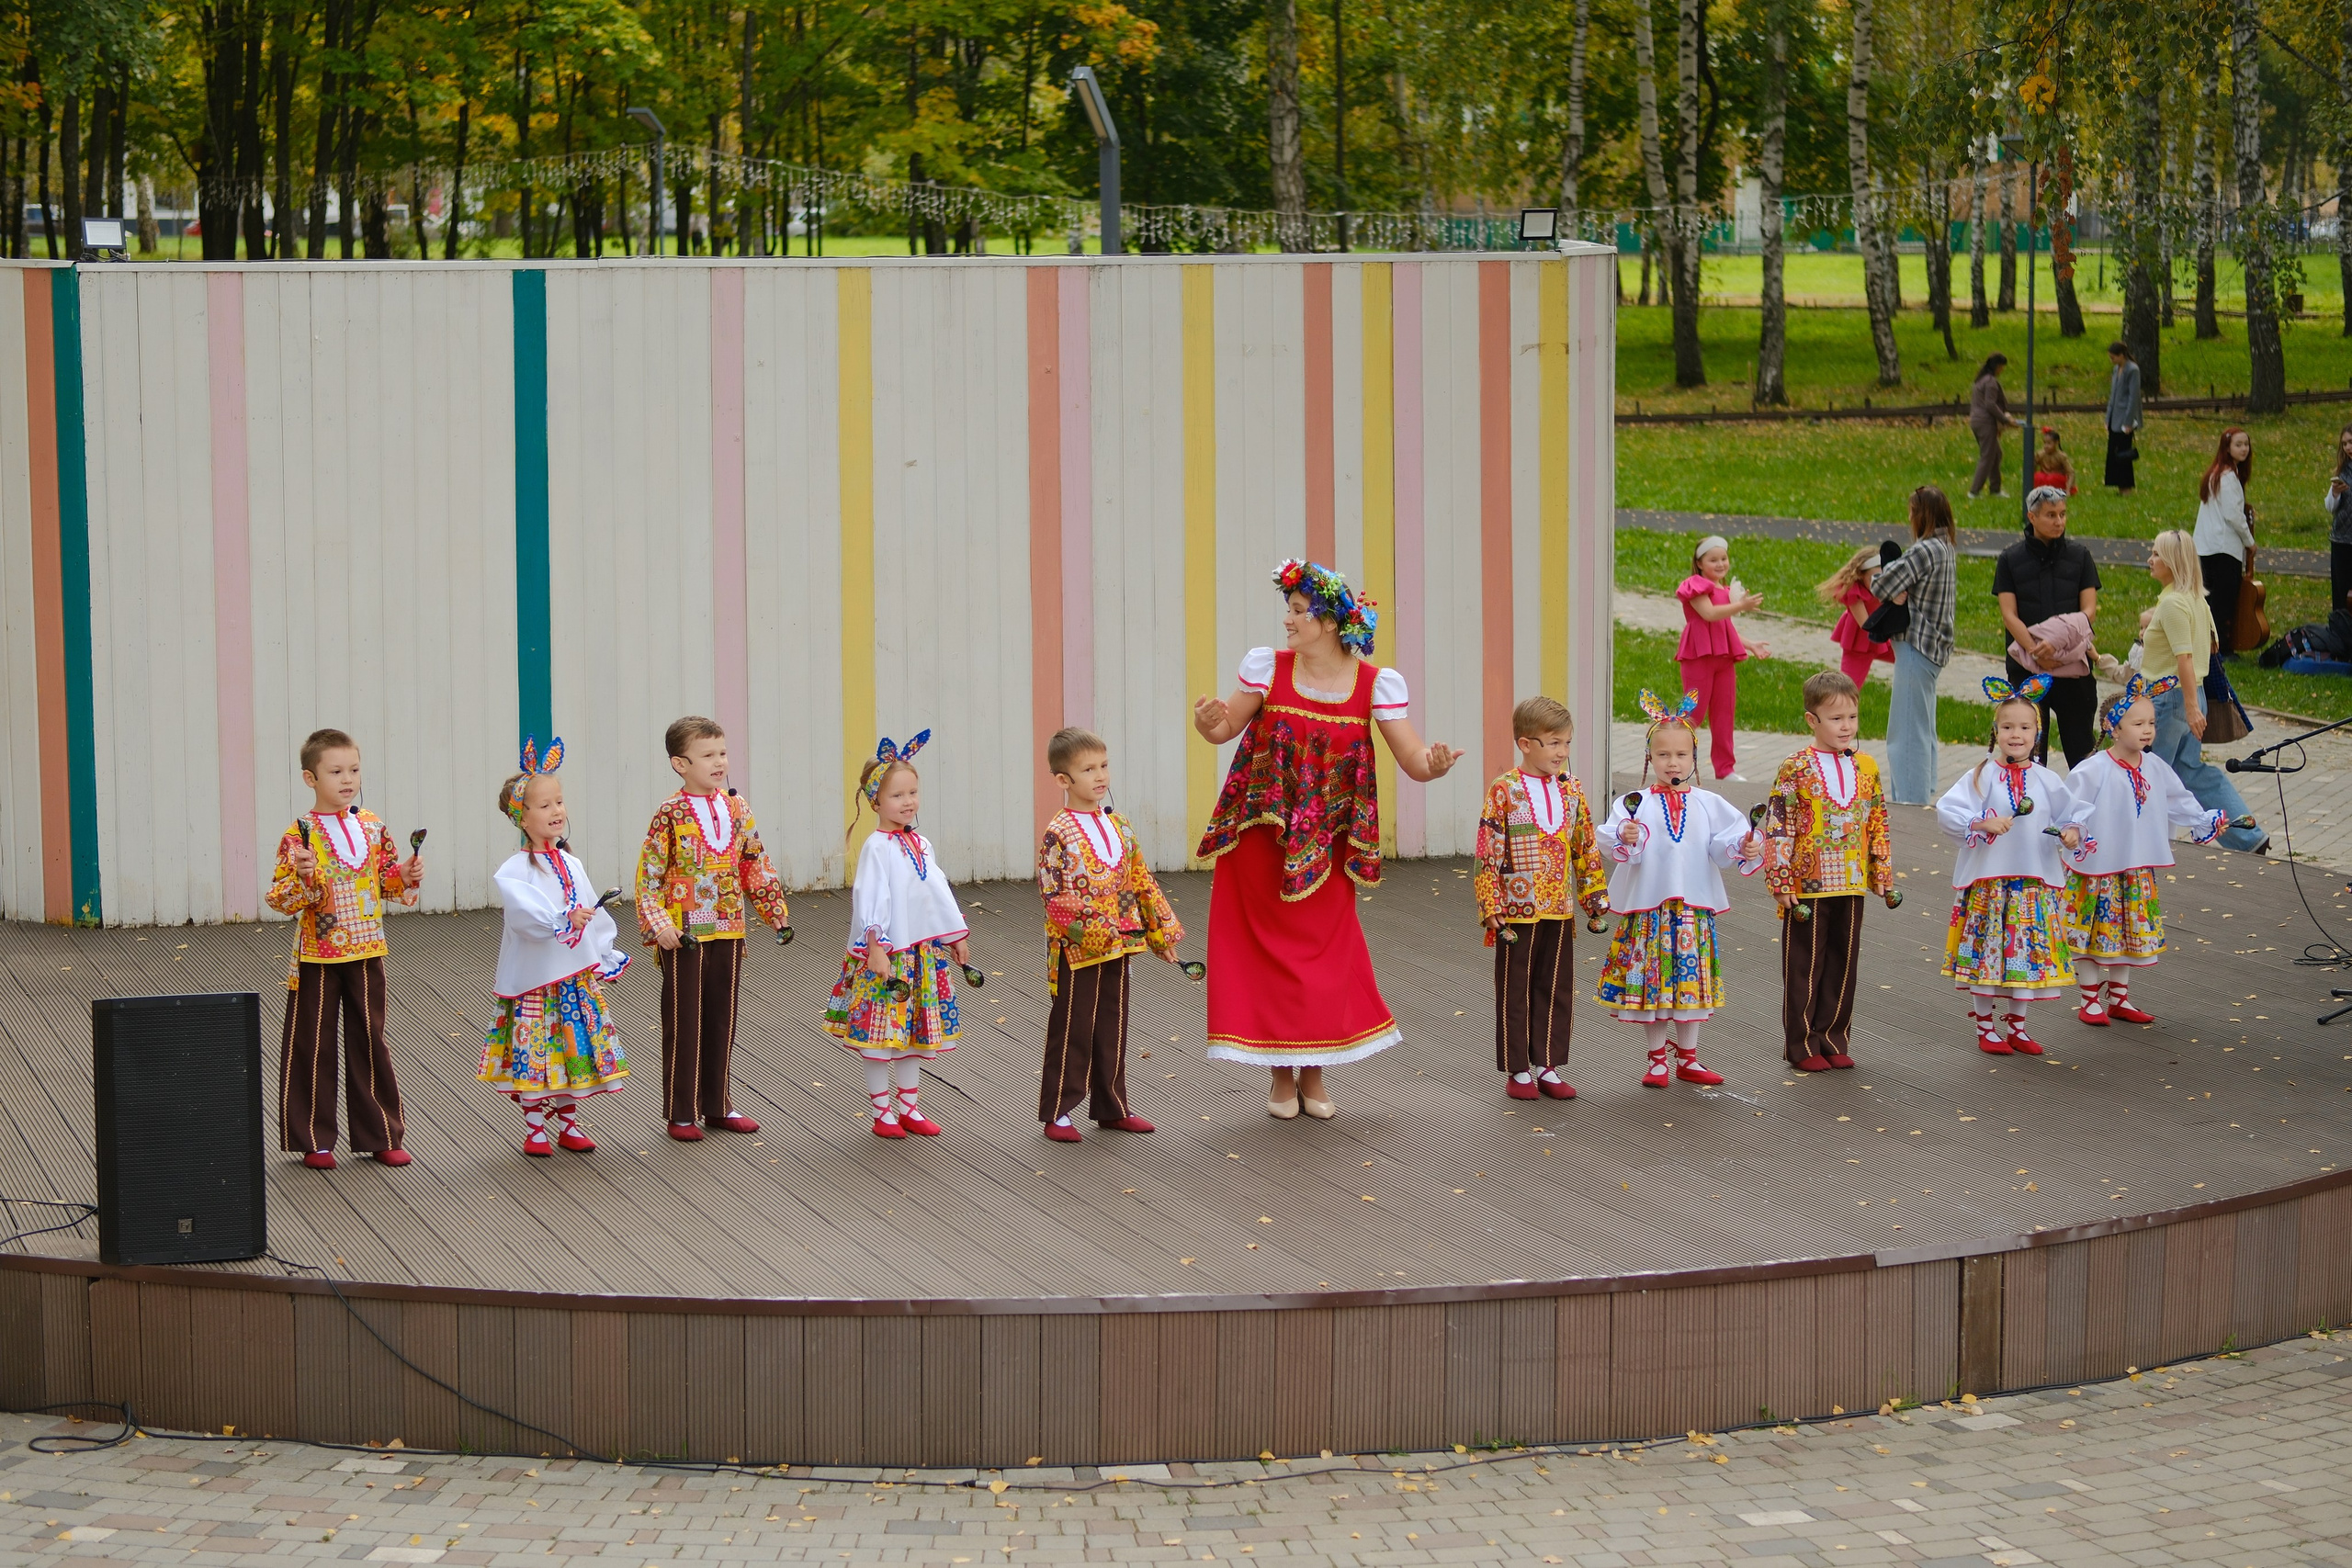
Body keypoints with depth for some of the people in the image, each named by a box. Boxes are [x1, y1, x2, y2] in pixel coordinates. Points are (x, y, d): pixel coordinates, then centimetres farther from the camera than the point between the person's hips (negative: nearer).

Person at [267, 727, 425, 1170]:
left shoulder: (372, 827, 5)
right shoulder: (299, 835, -10)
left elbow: (386, 880, 17)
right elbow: (281, 898, -12)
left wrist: (406, 876, -3)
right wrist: (302, 876, -30)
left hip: (366, 951, 4)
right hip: (318, 957, -4)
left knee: (369, 1041, 10)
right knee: (314, 1045, 4)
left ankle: (380, 1135, 19)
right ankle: (314, 1140, 12)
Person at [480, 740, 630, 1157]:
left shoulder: (572, 864, 8)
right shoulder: (516, 870, -12)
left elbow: (593, 911, 11)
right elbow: (525, 909, -29)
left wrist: (605, 956, 8)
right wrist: (562, 919, -41)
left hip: (578, 974, 6)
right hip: (534, 978, -6)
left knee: (575, 1051, 11)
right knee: (534, 1055, 0)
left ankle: (568, 1125, 24)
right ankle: (534, 1129, 12)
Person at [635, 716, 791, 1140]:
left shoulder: (736, 810, 5)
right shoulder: (671, 815, -10)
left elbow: (756, 865, 14)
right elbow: (648, 876, -10)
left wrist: (776, 909, 11)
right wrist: (659, 924, -19)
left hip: (728, 930, 5)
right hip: (685, 935, -5)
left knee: (723, 1020, 12)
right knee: (683, 1022, 2)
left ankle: (718, 1106, 23)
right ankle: (681, 1114, 10)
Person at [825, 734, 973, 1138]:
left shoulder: (922, 846, 10)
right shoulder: (876, 848, -11)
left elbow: (939, 892, 19)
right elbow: (868, 900, -15)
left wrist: (957, 936, 20)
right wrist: (875, 948, -20)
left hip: (924, 951, 7)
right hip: (886, 953, -7)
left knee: (917, 1034, 12)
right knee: (880, 1036, -1)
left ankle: (908, 1107, 22)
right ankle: (882, 1111, 9)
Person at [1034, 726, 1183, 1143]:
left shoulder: (1118, 827, 9)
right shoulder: (1058, 834, -13)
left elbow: (1140, 881, 16)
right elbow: (1054, 895, -18)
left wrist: (1162, 930, 13)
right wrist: (1086, 930, -26)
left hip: (1116, 948, 7)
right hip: (1075, 951, -7)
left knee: (1112, 1028, 13)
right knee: (1071, 1030, 1)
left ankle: (1111, 1108, 23)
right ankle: (1058, 1112, 8)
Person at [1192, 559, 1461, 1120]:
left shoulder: (1374, 683, -7)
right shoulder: (1268, 667, -6)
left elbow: (1411, 758, -9)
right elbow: (1226, 730, 0)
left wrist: (1433, 764, -32)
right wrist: (1206, 722, -23)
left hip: (1326, 841, 0)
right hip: (1264, 836, 0)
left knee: (1324, 952, 6)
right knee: (1270, 951, 5)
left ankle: (1314, 1074, 22)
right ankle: (1281, 1077, 18)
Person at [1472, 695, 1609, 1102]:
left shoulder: (1571, 789, 5)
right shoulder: (1504, 791, -10)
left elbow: (1585, 846, 13)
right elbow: (1488, 853, -10)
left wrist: (1595, 895, 12)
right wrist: (1491, 906, -13)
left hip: (1560, 911, 5)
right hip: (1518, 911, -5)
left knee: (1557, 990, 9)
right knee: (1516, 990, 5)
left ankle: (1547, 1065, 19)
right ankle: (1516, 1069, 13)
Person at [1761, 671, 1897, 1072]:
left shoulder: (1866, 768, 6)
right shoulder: (1797, 769, -9)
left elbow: (1878, 825, 13)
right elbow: (1777, 828, -10)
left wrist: (1883, 875, 11)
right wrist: (1781, 883, -13)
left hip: (1851, 887, 4)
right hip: (1807, 888, -4)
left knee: (1843, 964, 10)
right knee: (1805, 966, 4)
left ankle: (1833, 1039, 21)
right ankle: (1802, 1044, 12)